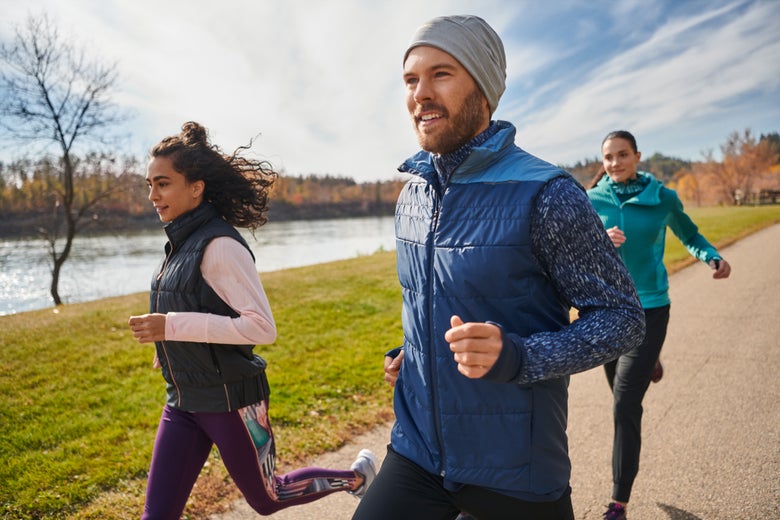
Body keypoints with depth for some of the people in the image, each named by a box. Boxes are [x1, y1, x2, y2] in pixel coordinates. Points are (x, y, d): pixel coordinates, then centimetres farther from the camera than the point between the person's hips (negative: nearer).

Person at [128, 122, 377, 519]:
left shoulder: (218, 245, -20)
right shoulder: (182, 242, 6)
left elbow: (262, 327, -26)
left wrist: (172, 326, -28)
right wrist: (168, 342, 12)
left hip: (231, 399, -8)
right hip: (184, 401, 8)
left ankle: (355, 476, 36)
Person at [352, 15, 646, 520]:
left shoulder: (545, 195, -17)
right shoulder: (412, 195, 3)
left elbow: (622, 317, -13)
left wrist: (518, 357, -28)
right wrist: (411, 354, 5)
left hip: (514, 473, -4)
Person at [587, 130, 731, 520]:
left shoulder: (662, 198, -3)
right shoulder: (592, 200, -2)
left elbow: (689, 236, 13)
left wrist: (713, 257, -7)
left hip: (649, 309, -2)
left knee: (626, 406, -10)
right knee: (624, 395, 22)